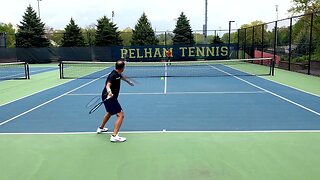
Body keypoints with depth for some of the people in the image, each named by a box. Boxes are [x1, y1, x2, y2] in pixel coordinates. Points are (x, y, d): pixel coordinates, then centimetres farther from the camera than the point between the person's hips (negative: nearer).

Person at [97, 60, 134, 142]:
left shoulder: (117, 74, 5)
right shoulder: (113, 75, -23)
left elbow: (122, 77, 28)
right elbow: (108, 85, -37)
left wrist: (129, 82, 45)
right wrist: (109, 92, -58)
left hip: (108, 97, 11)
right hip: (110, 97, -11)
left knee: (110, 112, 33)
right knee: (120, 115, -16)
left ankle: (100, 128, 50)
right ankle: (114, 136, -21)